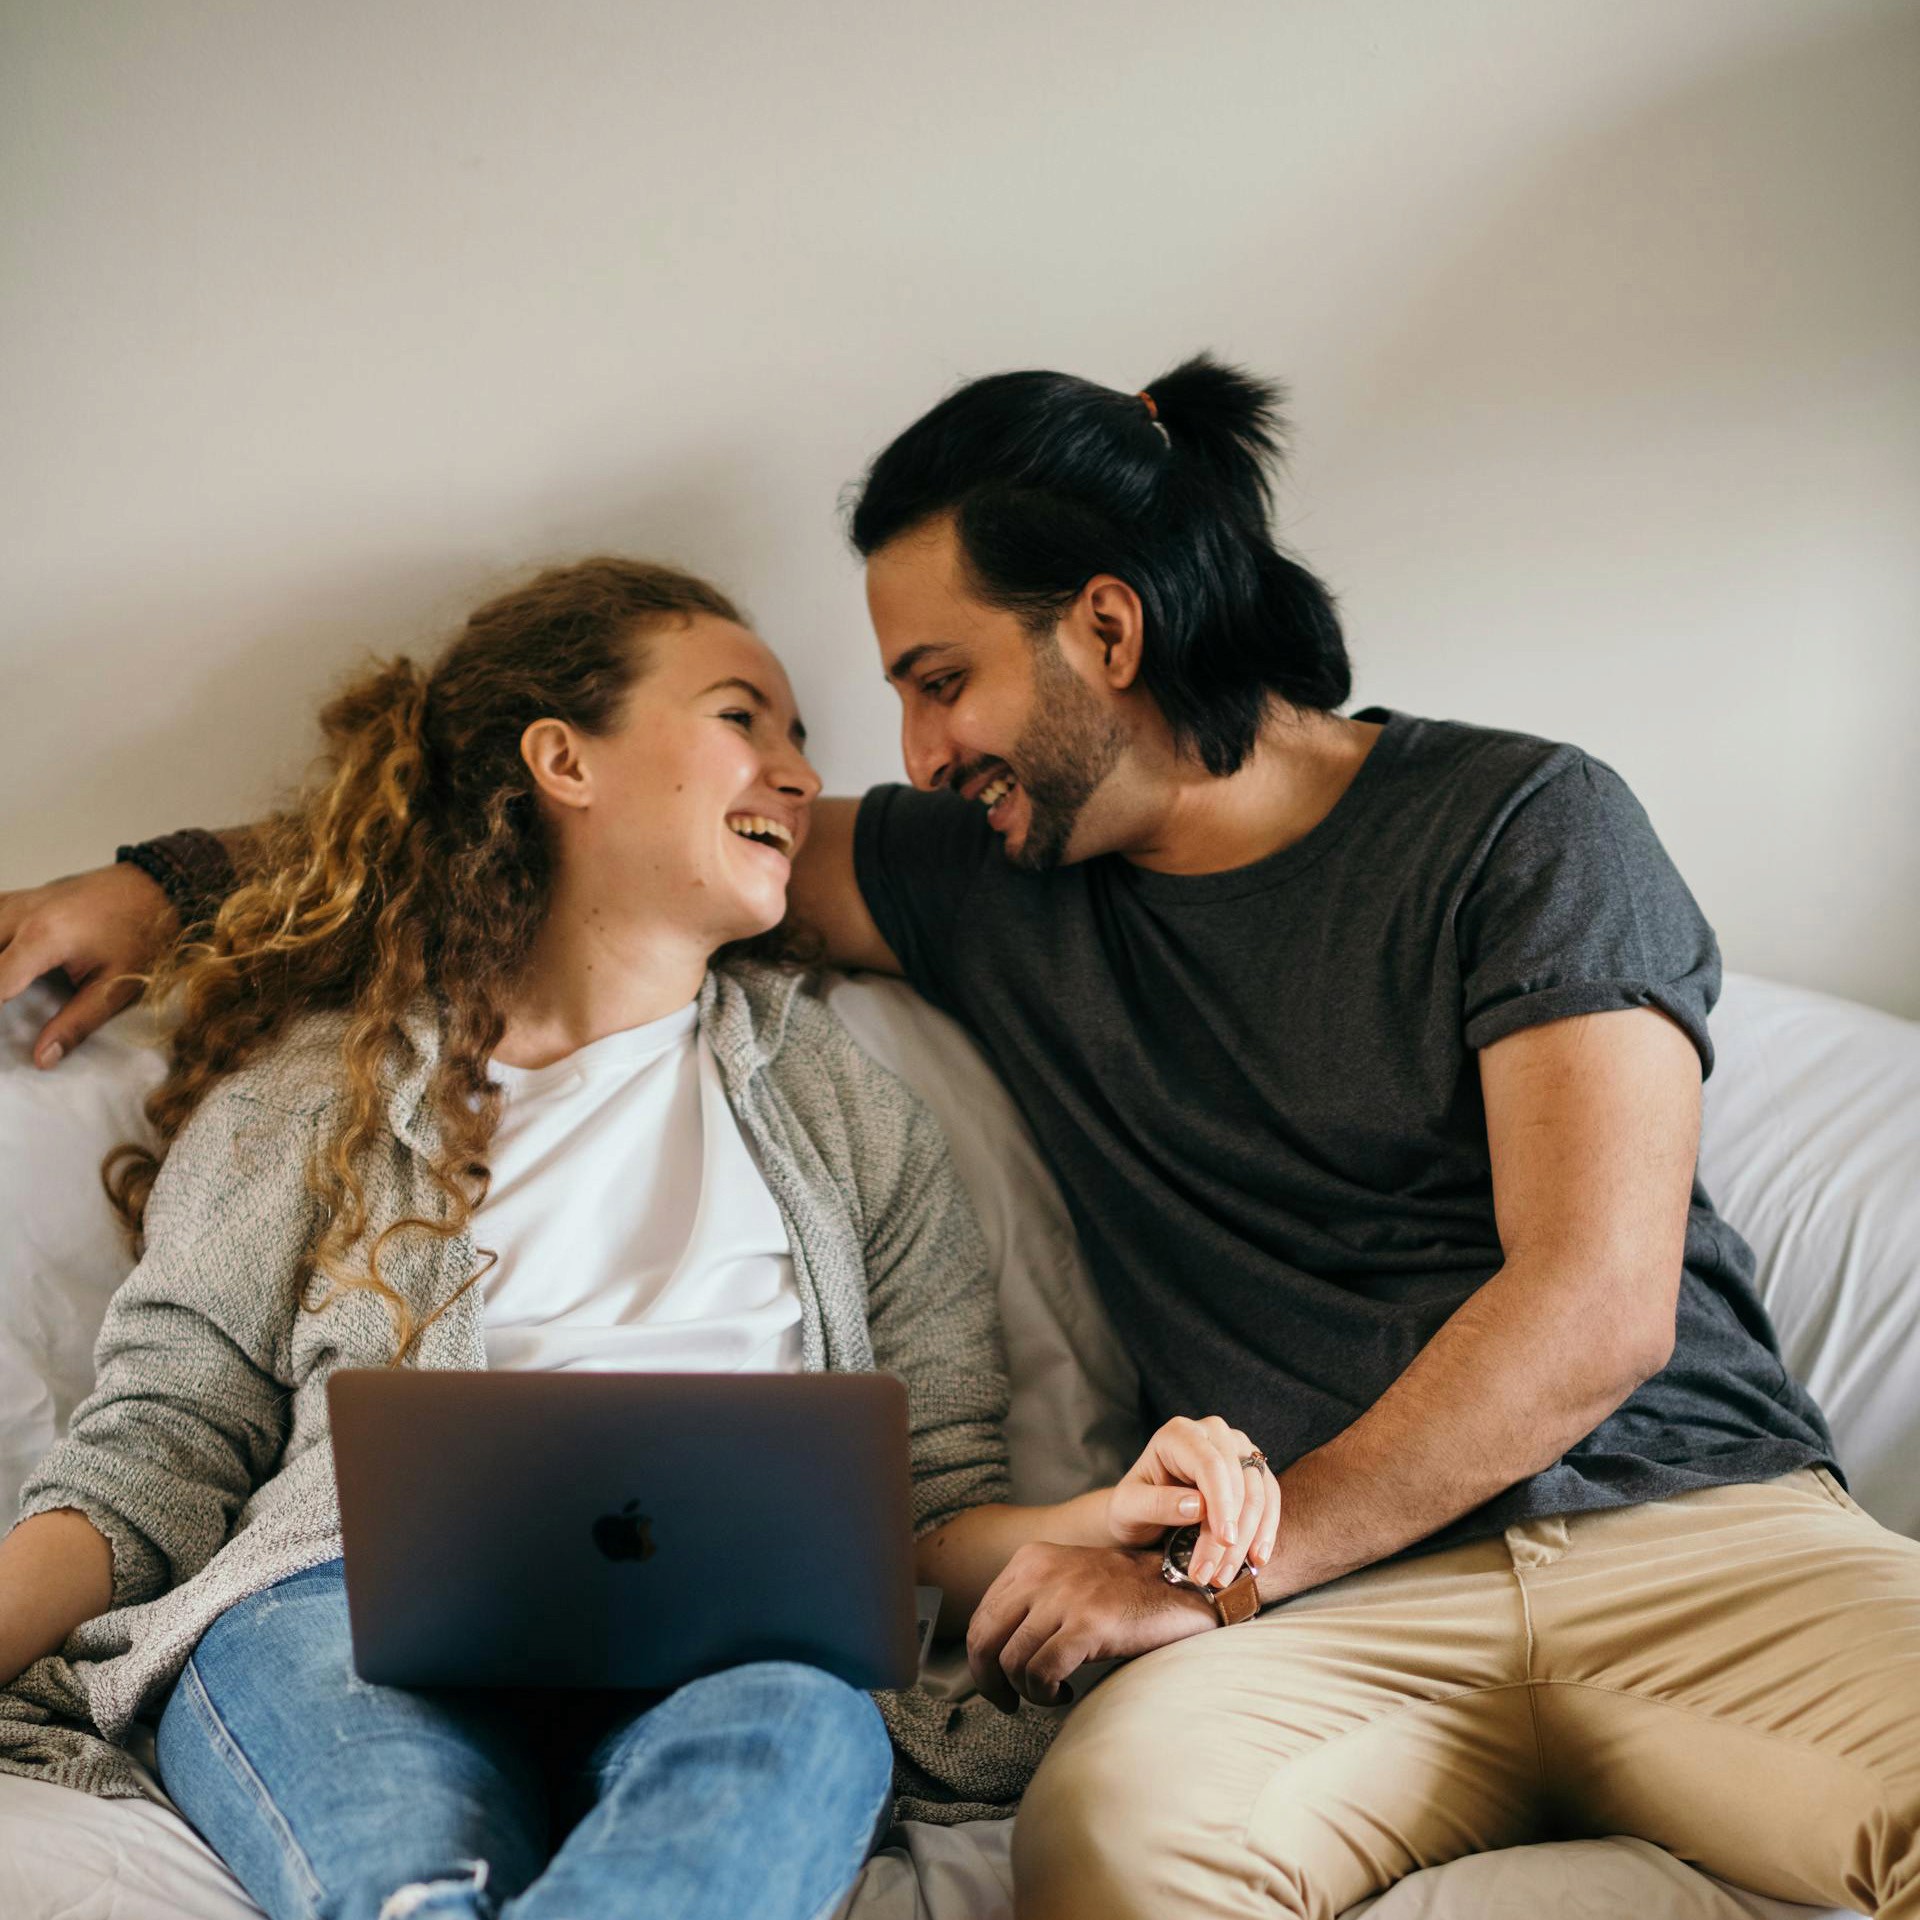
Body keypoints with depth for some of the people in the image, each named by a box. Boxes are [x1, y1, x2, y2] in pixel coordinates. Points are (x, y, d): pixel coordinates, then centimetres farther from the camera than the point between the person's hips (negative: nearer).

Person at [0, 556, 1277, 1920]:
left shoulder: (849, 1114, 24)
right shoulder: (319, 1087, 18)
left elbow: (933, 1518, 19)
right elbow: (154, 1459, 12)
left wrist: (1093, 1526, -4)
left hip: (719, 1648, 3)